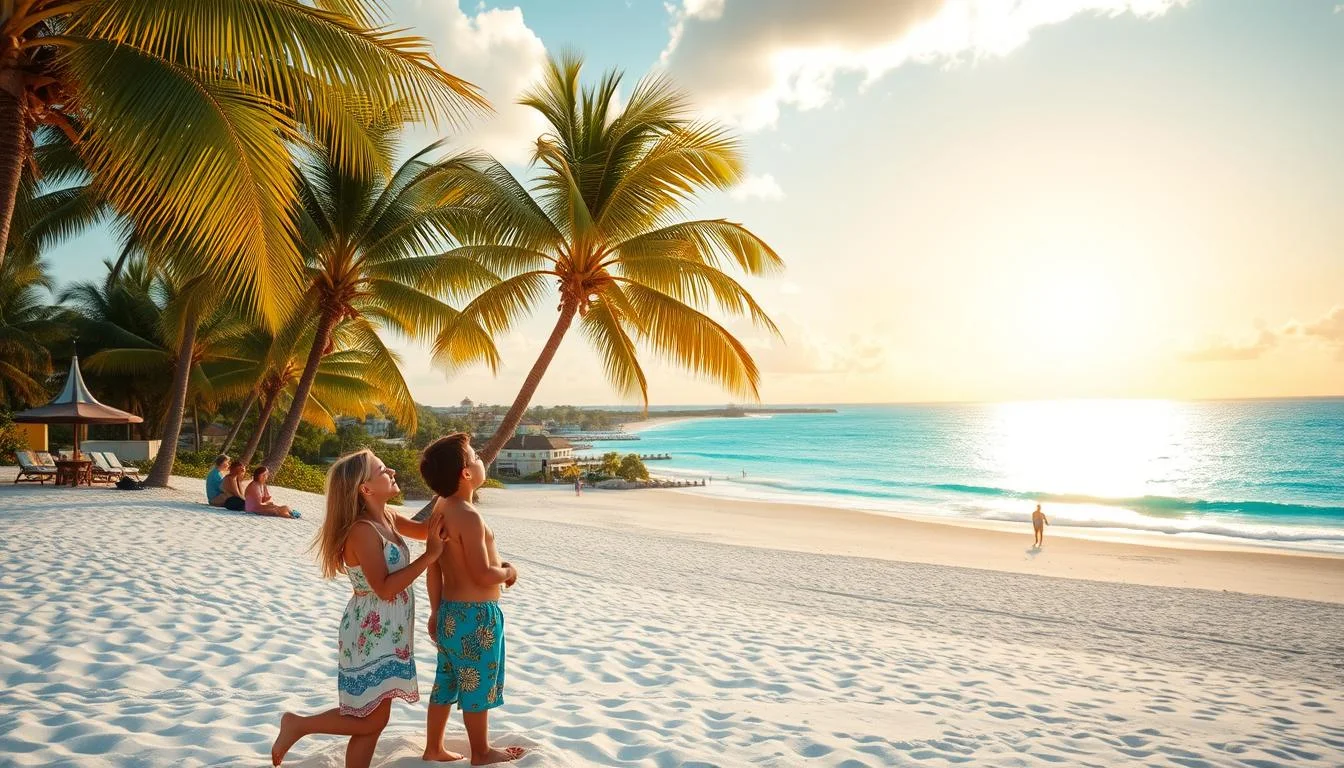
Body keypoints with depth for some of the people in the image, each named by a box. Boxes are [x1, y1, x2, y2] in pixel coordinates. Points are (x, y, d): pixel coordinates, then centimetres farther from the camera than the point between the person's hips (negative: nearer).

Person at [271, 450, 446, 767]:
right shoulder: (363, 530, -22)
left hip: (386, 634, 9)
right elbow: (385, 588, -26)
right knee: (371, 720, 3)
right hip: (371, 635, -9)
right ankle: (298, 725, 17)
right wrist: (430, 555, -23)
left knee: (372, 721, 15)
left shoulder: (386, 517, 4)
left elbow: (424, 529, 20)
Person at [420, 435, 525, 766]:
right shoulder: (468, 516, -25)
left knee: (446, 683, 19)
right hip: (476, 615, -9)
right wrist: (509, 571, -5)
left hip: (451, 611, 9)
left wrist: (436, 611, 17)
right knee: (477, 686, 9)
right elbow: (483, 576, -25)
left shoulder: (441, 508, 4)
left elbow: (434, 567, 10)